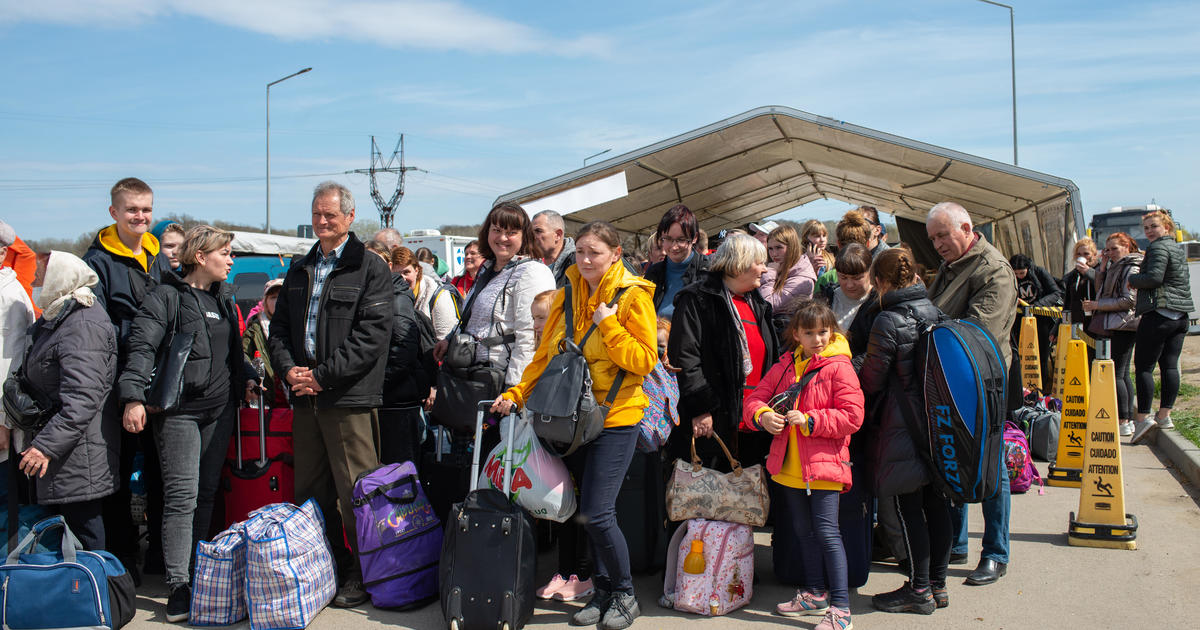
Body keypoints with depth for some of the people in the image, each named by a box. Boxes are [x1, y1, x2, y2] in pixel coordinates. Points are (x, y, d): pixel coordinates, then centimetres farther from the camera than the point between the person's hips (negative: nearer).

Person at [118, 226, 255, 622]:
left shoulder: (224, 298, 16)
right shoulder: (167, 297, -7)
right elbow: (142, 347, -14)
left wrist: (245, 378, 13)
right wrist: (134, 397, -24)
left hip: (220, 408, 7)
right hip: (180, 410, -7)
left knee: (207, 494, 12)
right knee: (182, 497, -8)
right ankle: (178, 588, -4)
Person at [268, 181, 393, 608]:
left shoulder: (371, 269, -3)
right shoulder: (299, 271, 18)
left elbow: (372, 334, -12)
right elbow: (279, 327, 18)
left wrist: (323, 375, -14)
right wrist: (289, 368, -2)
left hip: (348, 398, -6)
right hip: (305, 397, 7)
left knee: (355, 494, -3)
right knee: (310, 492, 13)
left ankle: (360, 576, 8)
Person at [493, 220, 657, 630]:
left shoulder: (633, 296, -7)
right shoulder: (568, 294, 9)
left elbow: (644, 362, -12)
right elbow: (546, 353, 11)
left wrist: (607, 324, -17)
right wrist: (517, 393, 1)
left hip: (616, 416, -5)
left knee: (597, 514, -10)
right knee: (588, 512, 8)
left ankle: (624, 594, 11)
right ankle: (603, 592, 24)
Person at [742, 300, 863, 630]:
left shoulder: (838, 367, -9)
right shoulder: (784, 367, 8)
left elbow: (852, 416, -15)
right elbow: (755, 398, 8)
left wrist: (809, 421, -19)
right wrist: (763, 416, -14)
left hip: (824, 465, -6)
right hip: (790, 466, 6)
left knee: (826, 532, -7)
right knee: (803, 531, 17)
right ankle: (815, 593, 33)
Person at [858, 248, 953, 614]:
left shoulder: (888, 321, -15)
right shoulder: (937, 314, 5)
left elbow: (871, 380, -9)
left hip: (903, 425, -7)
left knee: (908, 507, 2)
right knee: (935, 503, 13)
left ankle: (919, 590, 8)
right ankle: (937, 584, 23)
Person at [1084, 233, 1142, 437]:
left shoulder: (1131, 268, -10)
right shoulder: (1116, 268, 18)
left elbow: (1129, 300, -17)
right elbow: (1101, 291, 16)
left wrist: (1097, 305, -14)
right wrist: (1102, 269, 7)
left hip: (1124, 325, -10)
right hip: (1118, 326, 10)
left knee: (1117, 374, -10)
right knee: (1123, 374, 12)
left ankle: (1123, 422, -9)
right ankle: (1129, 419, 16)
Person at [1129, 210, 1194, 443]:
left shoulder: (1158, 248, -9)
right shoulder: (1179, 249, 21)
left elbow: (1154, 277, -21)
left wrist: (1131, 279, -4)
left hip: (1159, 314, -9)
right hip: (1180, 316, 9)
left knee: (1143, 366, -7)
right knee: (1170, 365, 8)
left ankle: (1143, 417, -11)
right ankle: (1164, 415, 8)